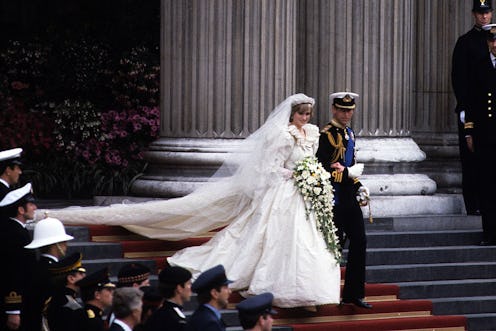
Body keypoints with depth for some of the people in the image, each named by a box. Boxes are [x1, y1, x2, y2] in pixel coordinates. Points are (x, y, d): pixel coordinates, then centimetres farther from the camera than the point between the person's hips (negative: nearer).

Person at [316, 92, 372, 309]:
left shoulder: (349, 133, 15)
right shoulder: (326, 135, -12)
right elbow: (323, 169, -19)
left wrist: (359, 187, 11)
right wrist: (349, 173, -19)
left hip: (350, 198, 8)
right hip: (334, 199, -8)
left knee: (359, 242, 6)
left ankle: (354, 293, 12)